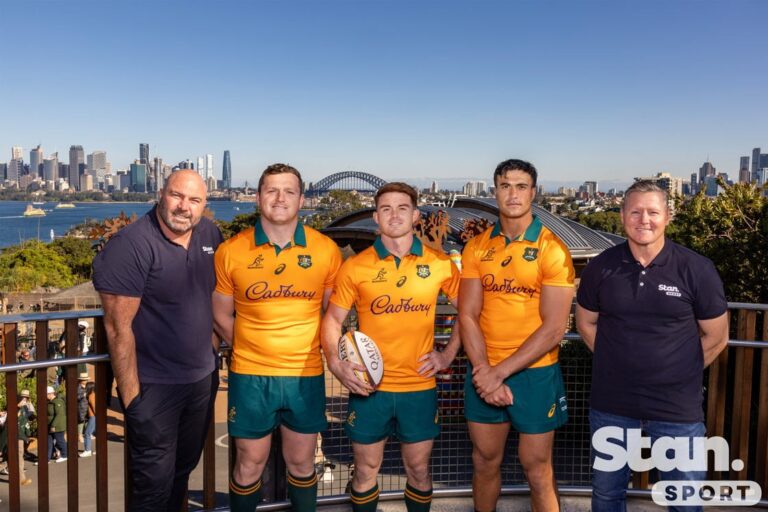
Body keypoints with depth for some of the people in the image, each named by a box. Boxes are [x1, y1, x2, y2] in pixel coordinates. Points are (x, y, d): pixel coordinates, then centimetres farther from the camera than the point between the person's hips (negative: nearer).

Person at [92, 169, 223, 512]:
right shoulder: (131, 246, -20)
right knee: (155, 483, 5)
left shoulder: (210, 234, 0)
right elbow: (118, 327, -19)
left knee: (184, 468, 22)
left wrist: (213, 353, 10)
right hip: (154, 386, -6)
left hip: (203, 378, 6)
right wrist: (131, 395, -17)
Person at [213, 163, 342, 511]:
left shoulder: (326, 250, -5)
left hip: (306, 376, 1)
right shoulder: (231, 252, -6)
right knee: (249, 464, 13)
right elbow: (221, 315, 5)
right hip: (250, 376, 0)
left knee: (301, 463, 16)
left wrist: (309, 348, 2)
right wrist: (253, 349, 6)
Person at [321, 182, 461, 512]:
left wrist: (448, 354, 2)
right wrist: (336, 364, -12)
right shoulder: (355, 267, -4)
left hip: (420, 388, 1)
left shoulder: (440, 264, -2)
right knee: (366, 470, 13)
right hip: (368, 387, 0)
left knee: (418, 469, 15)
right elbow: (332, 320, 2)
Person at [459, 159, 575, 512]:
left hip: (535, 374, -3)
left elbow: (554, 328, -13)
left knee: (537, 470, 9)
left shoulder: (552, 249, -8)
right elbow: (468, 316, 0)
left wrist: (500, 372, -16)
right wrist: (484, 371, -13)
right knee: (485, 463, 16)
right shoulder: (477, 248, 3)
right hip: (484, 374, 3)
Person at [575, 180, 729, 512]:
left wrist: (678, 373, 2)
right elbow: (586, 323, 9)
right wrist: (620, 363, 4)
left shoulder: (697, 270, -8)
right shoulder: (601, 267, -3)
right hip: (611, 405, 2)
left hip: (678, 409, -2)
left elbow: (716, 338, 0)